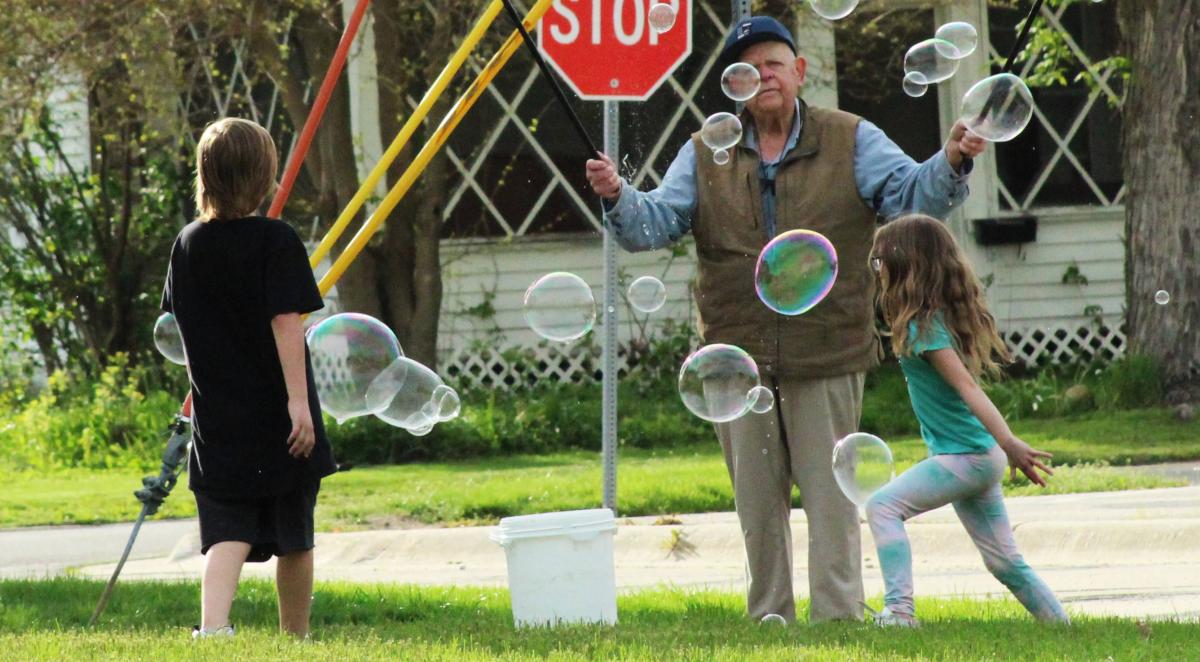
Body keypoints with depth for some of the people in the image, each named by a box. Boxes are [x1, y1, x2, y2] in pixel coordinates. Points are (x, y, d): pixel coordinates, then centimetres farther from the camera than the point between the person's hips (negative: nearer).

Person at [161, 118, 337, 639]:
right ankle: (296, 642, 23)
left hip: (217, 420, 3)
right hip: (277, 416, -3)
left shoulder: (188, 245, 6)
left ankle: (212, 626, -26)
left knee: (227, 535, -3)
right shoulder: (276, 241, -10)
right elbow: (285, 321, -17)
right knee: (294, 538, 12)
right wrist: (299, 400, -19)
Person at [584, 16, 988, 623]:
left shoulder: (851, 141, 4)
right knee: (756, 499, 10)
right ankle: (769, 619, 19)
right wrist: (618, 197, -20)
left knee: (829, 493, -1)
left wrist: (950, 164, -26)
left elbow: (912, 194, -5)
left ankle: (837, 617, 4)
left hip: (826, 355, -2)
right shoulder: (704, 156, 9)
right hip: (738, 357, 2)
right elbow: (656, 223, 1)